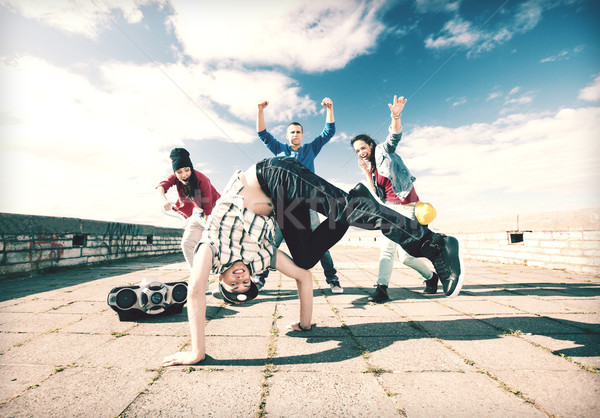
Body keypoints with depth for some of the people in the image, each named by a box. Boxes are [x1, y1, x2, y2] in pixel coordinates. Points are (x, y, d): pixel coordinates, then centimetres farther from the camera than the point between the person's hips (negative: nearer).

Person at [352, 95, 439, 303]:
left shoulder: (384, 151, 0)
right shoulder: (372, 169, 15)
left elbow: (395, 136, -20)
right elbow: (375, 194, 5)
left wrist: (395, 116, -37)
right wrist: (367, 173, -1)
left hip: (407, 207, -7)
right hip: (390, 208, 7)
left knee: (405, 255, -6)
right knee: (386, 248, -4)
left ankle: (431, 277, 20)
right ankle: (381, 288, -5)